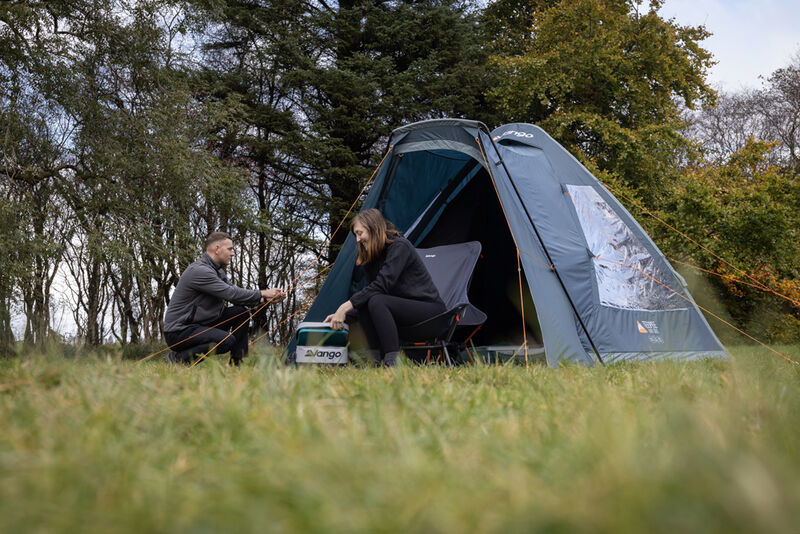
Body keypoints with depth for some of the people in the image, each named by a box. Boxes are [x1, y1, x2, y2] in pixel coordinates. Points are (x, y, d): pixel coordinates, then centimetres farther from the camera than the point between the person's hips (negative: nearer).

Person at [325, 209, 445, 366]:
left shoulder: (400, 246, -17)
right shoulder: (373, 256, 9)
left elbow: (381, 285, -25)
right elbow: (370, 288, 8)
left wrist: (346, 306, -26)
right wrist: (342, 312, -5)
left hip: (430, 309, -8)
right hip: (404, 307, 8)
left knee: (376, 301, -30)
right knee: (363, 306, -14)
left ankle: (393, 362, -33)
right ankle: (377, 359, -14)